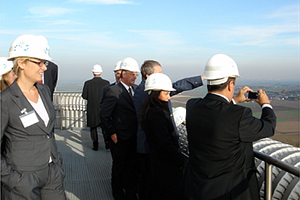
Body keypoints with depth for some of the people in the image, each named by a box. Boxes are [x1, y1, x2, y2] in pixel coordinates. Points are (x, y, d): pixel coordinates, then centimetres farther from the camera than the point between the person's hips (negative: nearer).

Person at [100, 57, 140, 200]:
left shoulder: (135, 90, 7)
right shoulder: (114, 91, -13)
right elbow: (104, 115, -12)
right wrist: (112, 133, -12)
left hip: (134, 139, 6)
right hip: (120, 140, -5)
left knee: (132, 168, 15)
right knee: (119, 168, 13)